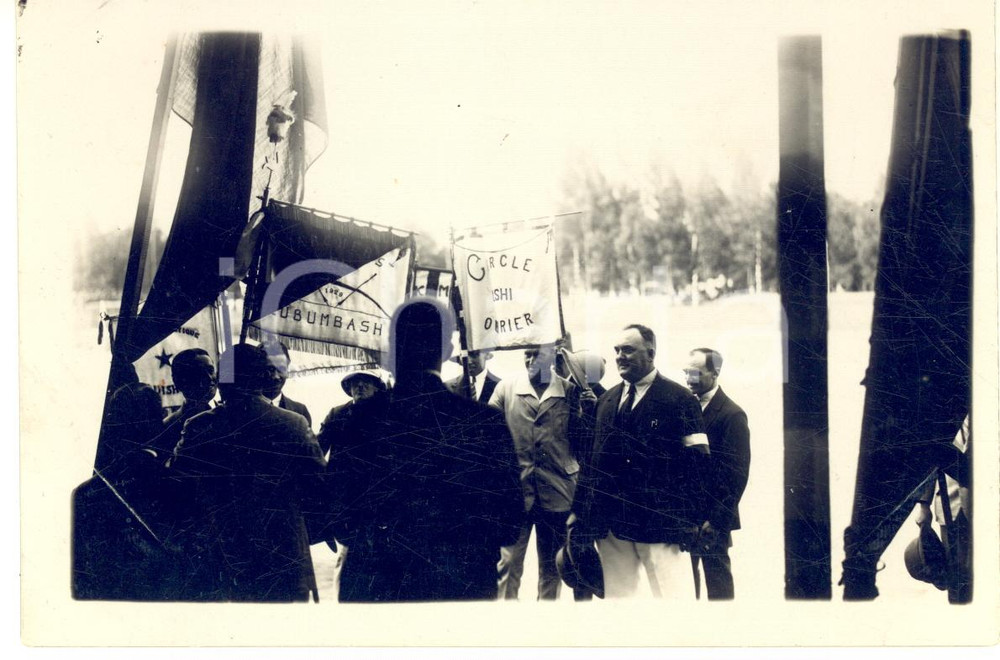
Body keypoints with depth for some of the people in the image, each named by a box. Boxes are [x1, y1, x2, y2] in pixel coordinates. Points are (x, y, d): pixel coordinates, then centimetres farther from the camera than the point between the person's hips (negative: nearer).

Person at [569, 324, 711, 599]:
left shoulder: (680, 399, -1)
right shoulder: (607, 400, 15)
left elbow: (697, 460, -5)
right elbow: (593, 457, 15)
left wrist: (692, 519, -11)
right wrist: (580, 510, 9)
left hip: (661, 522, -5)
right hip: (611, 522, 5)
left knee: (673, 596, -6)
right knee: (615, 594, 9)